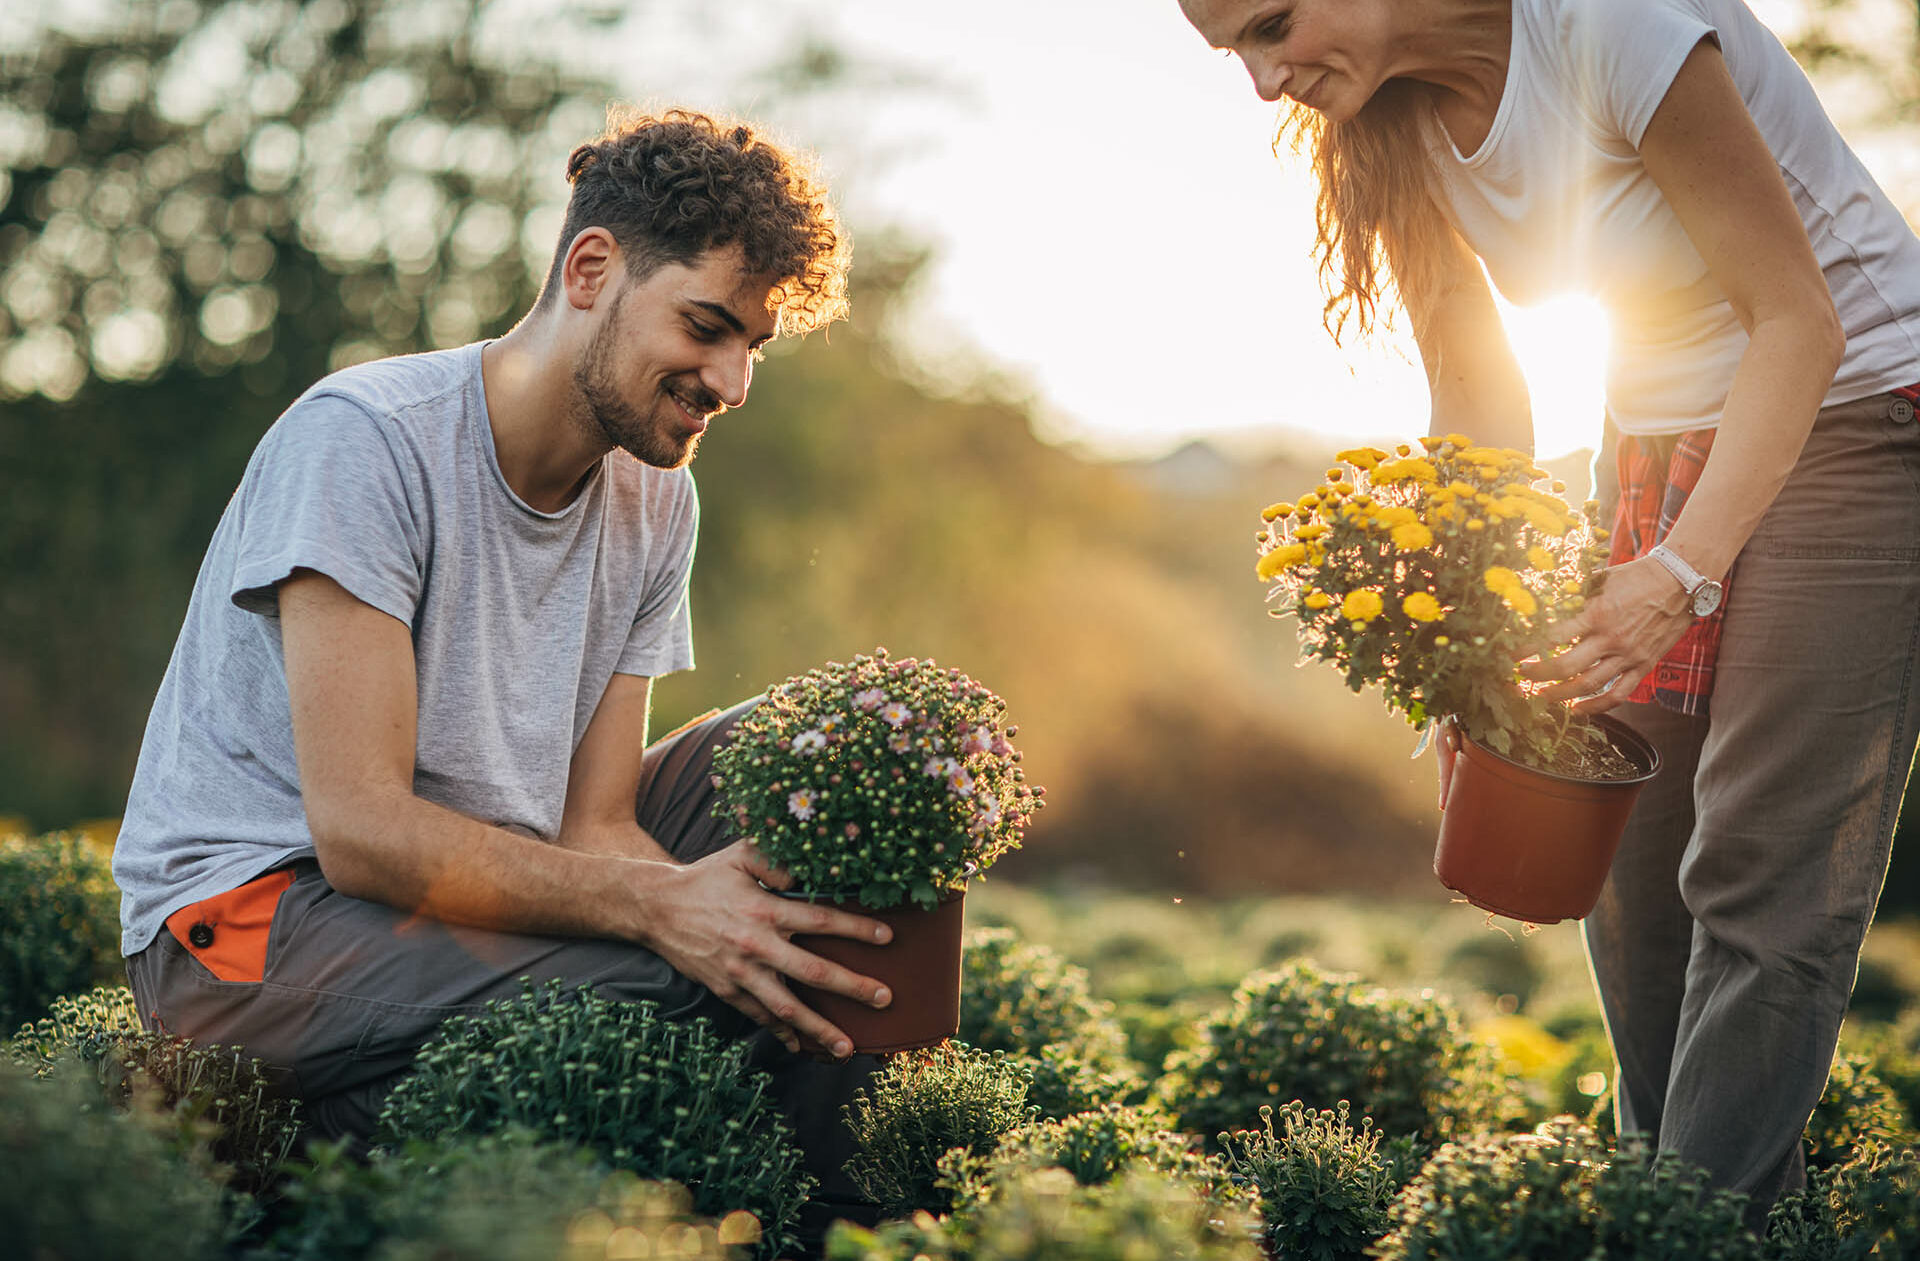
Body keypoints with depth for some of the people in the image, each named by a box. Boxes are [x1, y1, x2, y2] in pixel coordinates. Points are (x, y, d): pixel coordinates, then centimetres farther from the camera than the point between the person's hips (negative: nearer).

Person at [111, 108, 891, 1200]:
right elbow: (361, 830, -26)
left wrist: (713, 906, -23)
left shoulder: (656, 502, 5)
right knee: (647, 991, -33)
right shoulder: (364, 436, -18)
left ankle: (844, 1201, 2)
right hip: (253, 909, -8)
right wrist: (661, 906, -35)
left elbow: (593, 829, -1)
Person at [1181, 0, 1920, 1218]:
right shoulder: (1388, 127, -4)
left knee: (1763, 884, -10)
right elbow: (1483, 390, 2)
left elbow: (1798, 318, -22)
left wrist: (1682, 572, -30)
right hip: (1668, 444, 7)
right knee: (1635, 879, 6)